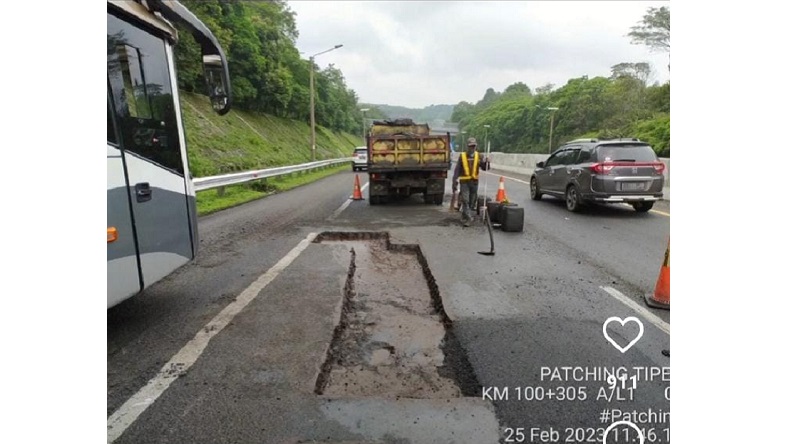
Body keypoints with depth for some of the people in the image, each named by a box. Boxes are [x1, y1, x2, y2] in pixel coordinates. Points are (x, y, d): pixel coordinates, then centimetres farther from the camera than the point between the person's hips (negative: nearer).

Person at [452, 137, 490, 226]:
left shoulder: (478, 156, 5)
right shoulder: (462, 156, -2)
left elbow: (485, 168, 0)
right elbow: (457, 170, -3)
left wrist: (486, 163, -21)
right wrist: (454, 182, -9)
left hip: (474, 182, 3)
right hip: (464, 182, -3)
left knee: (472, 202, 11)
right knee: (465, 200, -14)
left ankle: (464, 218, 27)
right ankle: (468, 219, -10)